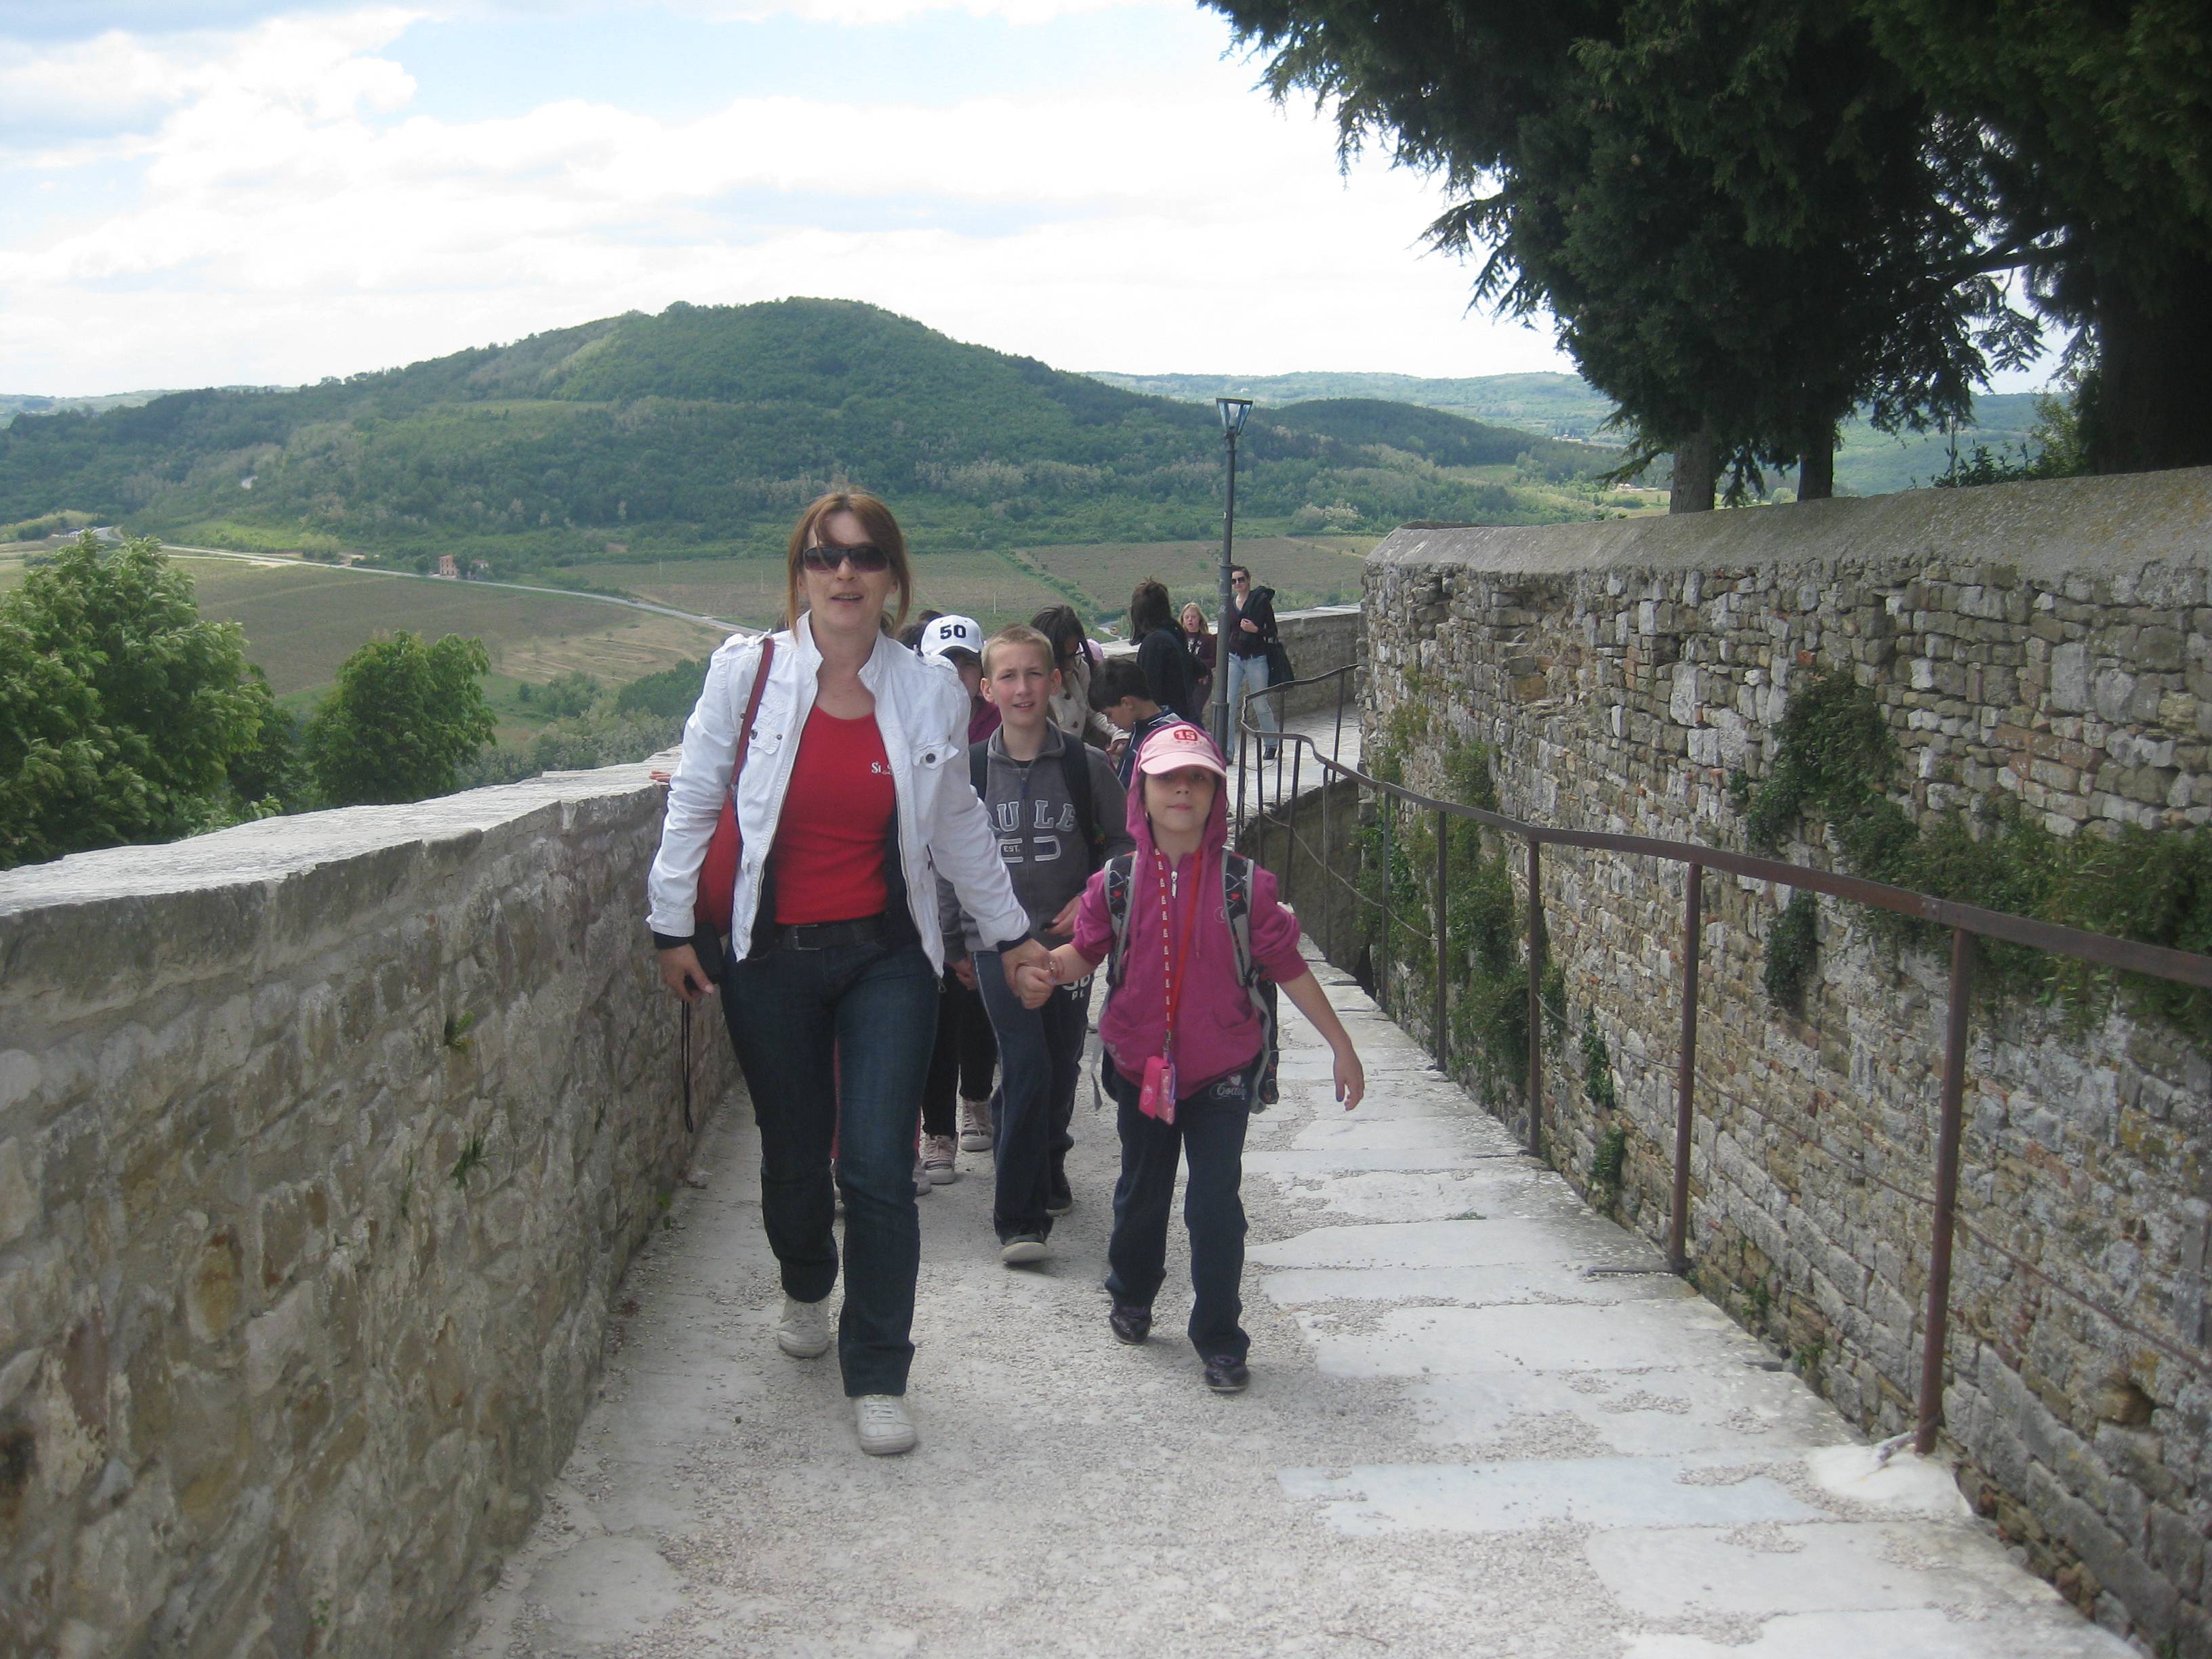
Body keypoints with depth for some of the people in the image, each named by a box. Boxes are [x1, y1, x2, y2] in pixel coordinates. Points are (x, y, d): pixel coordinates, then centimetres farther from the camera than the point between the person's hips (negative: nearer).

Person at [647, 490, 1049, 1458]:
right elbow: (693, 802, 4)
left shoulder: (929, 692, -1)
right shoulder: (747, 673, -5)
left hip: (887, 958, 0)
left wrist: (1009, 932, 19)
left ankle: (878, 1378, 8)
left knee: (878, 1166, -7)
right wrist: (672, 926, 3)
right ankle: (806, 1289, 46)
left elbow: (958, 826, 13)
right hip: (773, 959, 0)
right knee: (794, 1153, 12)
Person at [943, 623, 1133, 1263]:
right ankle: (1019, 1218, -9)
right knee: (1027, 1068, -14)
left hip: (1068, 940, 2)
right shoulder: (969, 771, -2)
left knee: (1062, 1068, 13)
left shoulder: (1087, 766, -2)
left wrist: (1091, 901, -8)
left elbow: (1122, 846, 8)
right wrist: (949, 944, 10)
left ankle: (1048, 1171, 40)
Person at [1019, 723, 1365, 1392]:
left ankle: (1220, 1341, 9)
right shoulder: (1117, 882, -4)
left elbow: (1288, 968, -2)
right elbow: (1086, 950, 8)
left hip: (1222, 1070, -2)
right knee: (1141, 1193, 20)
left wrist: (1342, 1048, 0)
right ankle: (1131, 1296, 46)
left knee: (1215, 1206, -5)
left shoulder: (1244, 884, -8)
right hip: (1141, 1067, 2)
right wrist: (1048, 968, -15)